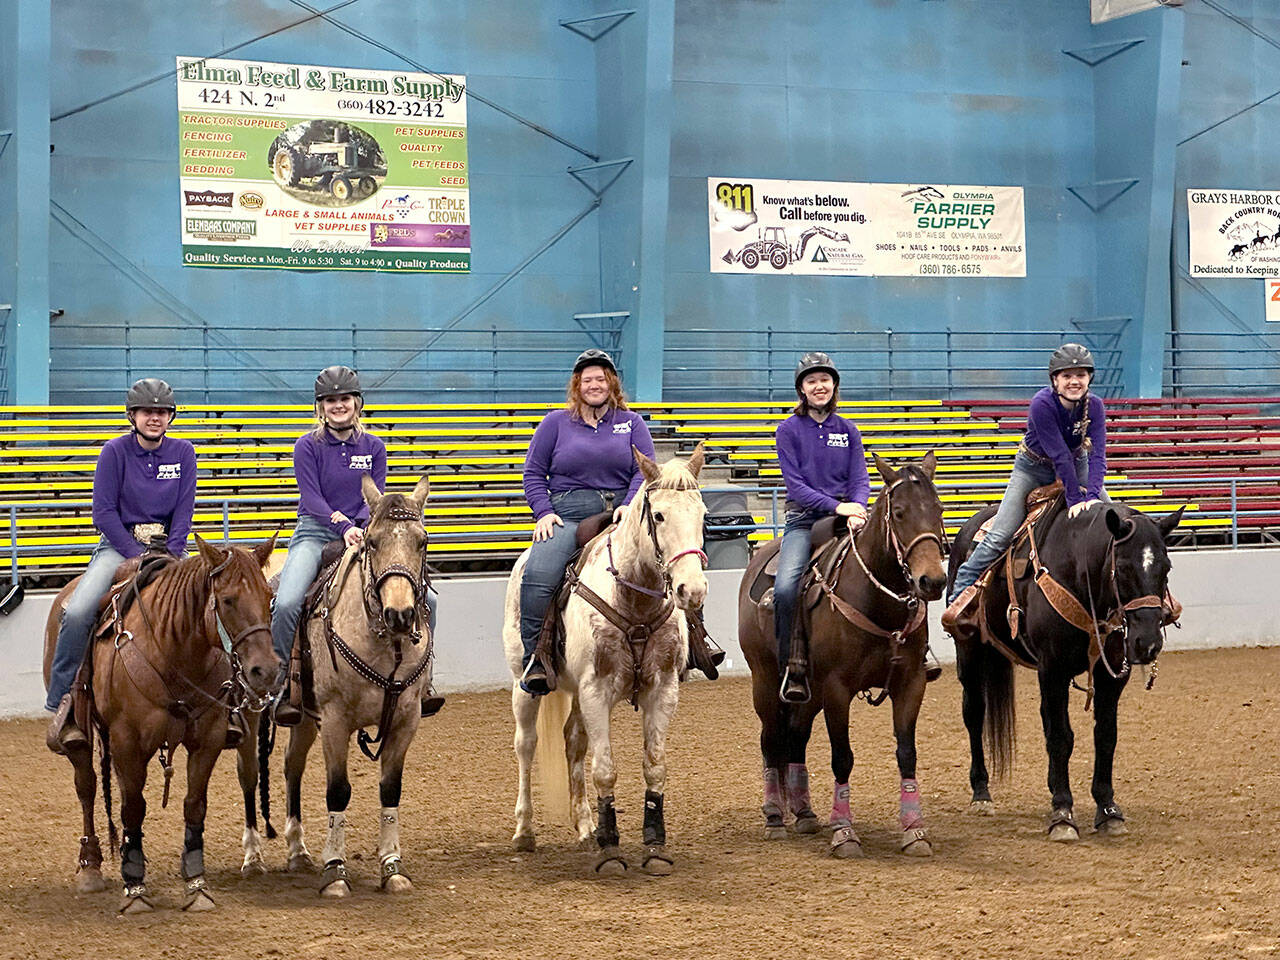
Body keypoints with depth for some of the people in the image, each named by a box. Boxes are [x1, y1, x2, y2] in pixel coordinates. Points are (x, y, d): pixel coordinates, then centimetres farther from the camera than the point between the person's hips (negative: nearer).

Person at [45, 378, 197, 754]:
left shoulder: (182, 452, 4)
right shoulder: (115, 451, -3)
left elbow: (183, 513, 2)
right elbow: (104, 514, -6)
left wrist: (169, 558, -12)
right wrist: (137, 557, -14)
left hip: (167, 545, 2)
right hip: (119, 544, -2)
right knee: (77, 612, -26)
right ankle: (62, 703, -15)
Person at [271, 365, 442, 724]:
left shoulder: (373, 447, 9)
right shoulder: (308, 446, 0)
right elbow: (312, 499, -7)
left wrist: (364, 526, -17)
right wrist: (344, 526, -22)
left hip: (364, 536, 3)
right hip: (315, 533, -3)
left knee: (425, 599, -9)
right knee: (286, 603, -29)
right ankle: (283, 687, -13)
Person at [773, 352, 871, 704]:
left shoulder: (848, 431, 12)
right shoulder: (790, 430, 4)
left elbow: (860, 480, 6)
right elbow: (794, 482, -5)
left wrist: (856, 511, -15)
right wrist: (835, 505, -16)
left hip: (844, 516, 3)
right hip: (804, 519, -2)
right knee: (785, 586, -27)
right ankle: (794, 667, -16)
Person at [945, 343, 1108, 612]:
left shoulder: (1094, 406, -21)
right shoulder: (1042, 404, -32)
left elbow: (1097, 454, -26)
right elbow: (1059, 456, -33)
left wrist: (1092, 496, -39)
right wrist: (1074, 499, -34)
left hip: (1076, 464, 4)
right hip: (1033, 468, -4)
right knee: (1000, 536, -12)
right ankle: (961, 594, -4)